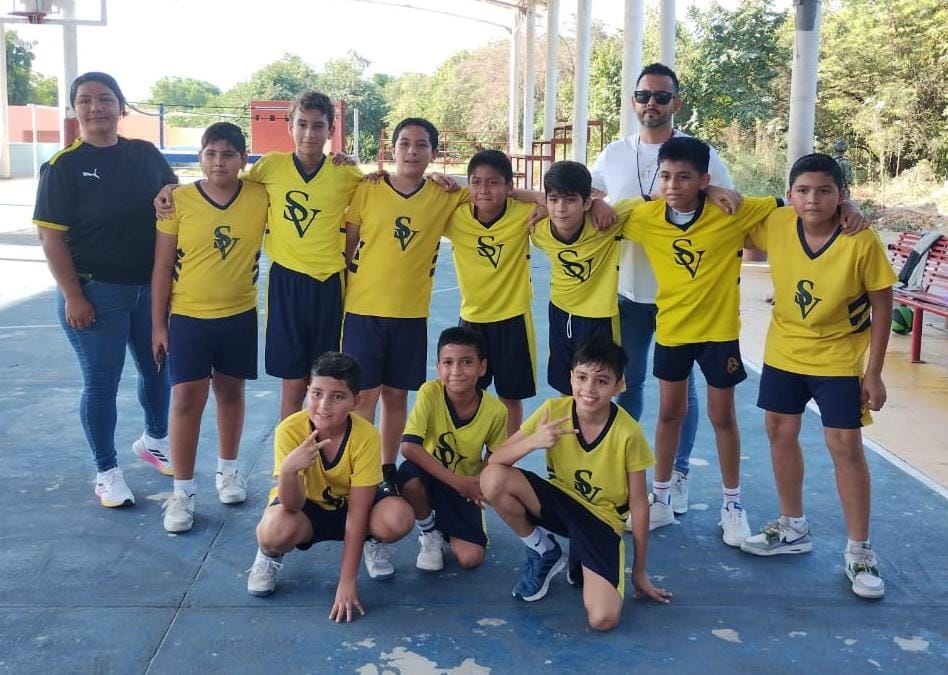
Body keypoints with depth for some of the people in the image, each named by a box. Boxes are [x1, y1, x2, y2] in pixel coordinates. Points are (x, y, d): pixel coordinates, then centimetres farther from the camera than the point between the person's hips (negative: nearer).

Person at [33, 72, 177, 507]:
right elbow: (52, 236, -11)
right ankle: (107, 471, 21)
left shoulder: (145, 155, 3)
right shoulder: (63, 166, -10)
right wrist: (72, 296, -15)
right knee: (101, 384, 5)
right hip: (96, 293, -4)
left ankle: (154, 440, 43)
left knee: (158, 370, 17)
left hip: (151, 287, 5)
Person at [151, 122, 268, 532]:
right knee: (187, 398, -2)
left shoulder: (262, 197, -5)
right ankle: (182, 491, 9)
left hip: (240, 315, 2)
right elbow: (162, 266, -4)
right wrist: (157, 323, -4)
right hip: (188, 317, -1)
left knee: (230, 392, 15)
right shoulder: (179, 200, -8)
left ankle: (227, 470, 34)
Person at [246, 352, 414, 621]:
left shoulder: (366, 436, -26)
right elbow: (292, 506, -29)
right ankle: (270, 555, 2)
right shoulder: (289, 430, -26)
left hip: (347, 505, 1)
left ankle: (371, 543, 7)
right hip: (305, 507, -1)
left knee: (399, 517, -30)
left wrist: (347, 582, -26)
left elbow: (356, 514, -24)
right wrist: (288, 469, -51)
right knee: (276, 530, -37)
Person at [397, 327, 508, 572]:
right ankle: (430, 533, -4)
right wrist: (457, 481, -30)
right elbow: (409, 446, -30)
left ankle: (447, 530, 20)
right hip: (431, 478, -1)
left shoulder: (495, 411, -17)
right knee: (409, 474, -36)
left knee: (470, 559, -18)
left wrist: (479, 481, -18)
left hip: (465, 488, 1)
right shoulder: (430, 393, -22)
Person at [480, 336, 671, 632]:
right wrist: (533, 441, -35)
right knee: (492, 479, -27)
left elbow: (638, 503, -9)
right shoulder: (553, 410, -15)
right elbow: (494, 460, -15)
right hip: (559, 500, 3)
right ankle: (543, 552, -1)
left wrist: (639, 571, -2)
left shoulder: (628, 433, -20)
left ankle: (581, 563, 10)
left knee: (603, 619, -26)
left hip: (601, 518, -3)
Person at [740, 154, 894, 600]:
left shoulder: (862, 242, -22)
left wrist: (874, 373, -12)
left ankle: (859, 551, 11)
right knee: (780, 432, 13)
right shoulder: (775, 225, -13)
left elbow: (881, 308, -12)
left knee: (845, 446, -4)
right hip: (783, 353, 5)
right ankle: (793, 528, 33)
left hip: (839, 359, -4)